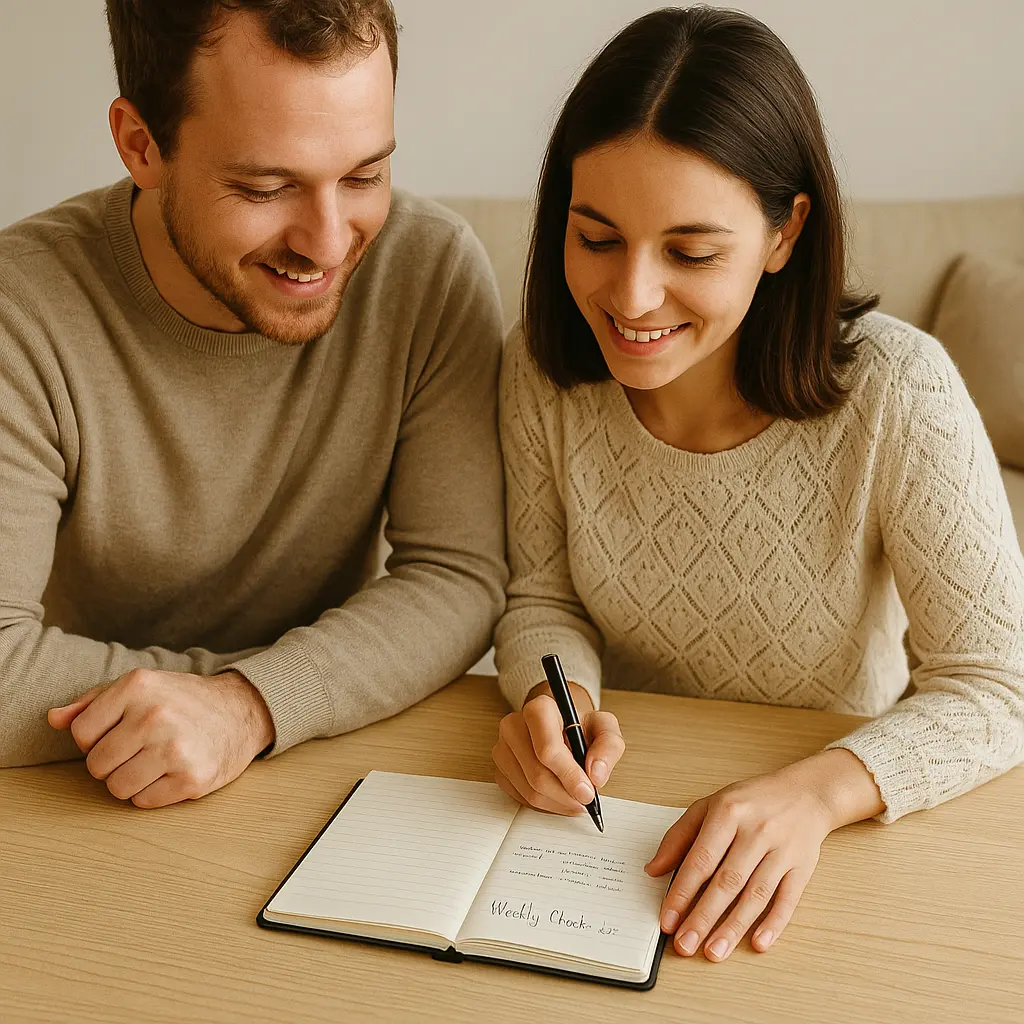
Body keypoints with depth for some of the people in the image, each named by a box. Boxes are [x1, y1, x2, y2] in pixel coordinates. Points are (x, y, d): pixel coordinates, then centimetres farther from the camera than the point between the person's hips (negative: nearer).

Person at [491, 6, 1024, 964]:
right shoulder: (546, 364, -11)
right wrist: (556, 699, -21)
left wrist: (817, 790, -31)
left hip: (840, 829, 0)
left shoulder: (896, 392, -20)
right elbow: (541, 599, 1)